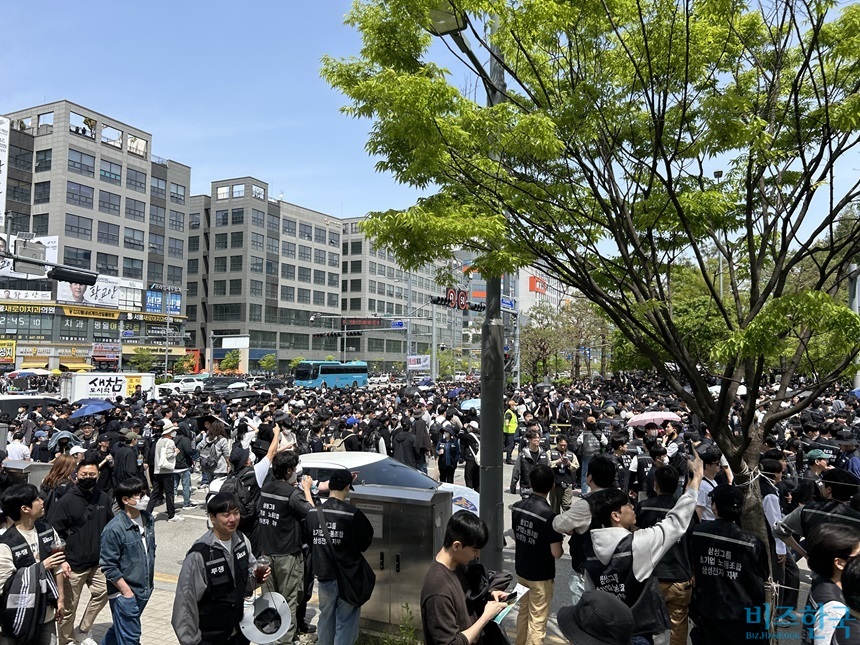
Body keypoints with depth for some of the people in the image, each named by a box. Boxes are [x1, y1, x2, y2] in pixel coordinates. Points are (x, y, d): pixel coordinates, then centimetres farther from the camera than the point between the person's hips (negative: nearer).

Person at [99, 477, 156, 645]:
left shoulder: (148, 519, 0)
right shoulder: (114, 529, -21)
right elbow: (108, 566, -17)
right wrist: (126, 591, -14)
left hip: (144, 591, 6)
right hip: (124, 593, -6)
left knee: (119, 629, 24)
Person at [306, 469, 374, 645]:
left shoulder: (313, 513, -6)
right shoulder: (353, 514, -20)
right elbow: (365, 541, -7)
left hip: (324, 574, 4)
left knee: (326, 618, 21)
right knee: (346, 621, 7)